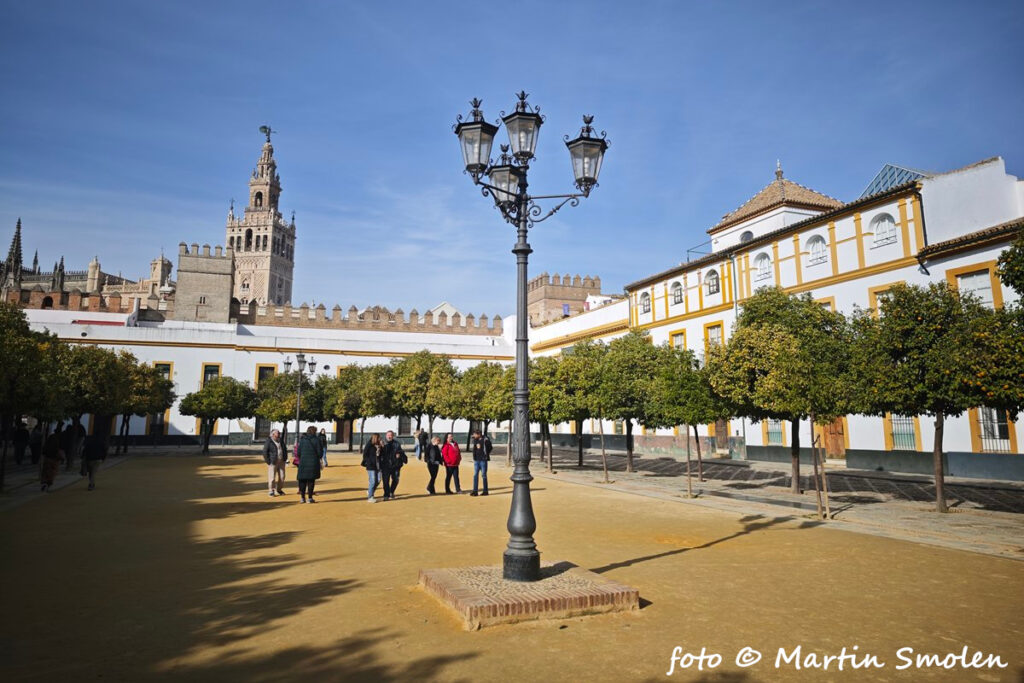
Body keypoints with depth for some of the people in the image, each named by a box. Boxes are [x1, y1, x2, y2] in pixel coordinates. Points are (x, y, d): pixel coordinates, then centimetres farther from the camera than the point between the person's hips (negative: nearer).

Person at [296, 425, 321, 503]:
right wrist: (317, 458, 16)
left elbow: (298, 452, 1)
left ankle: (303, 498, 9)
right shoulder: (316, 440, -4)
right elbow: (319, 452, -4)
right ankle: (310, 498, 4)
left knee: (302, 480, 9)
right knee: (311, 480, 5)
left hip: (303, 462, 1)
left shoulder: (302, 440, 1)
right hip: (313, 462, -1)